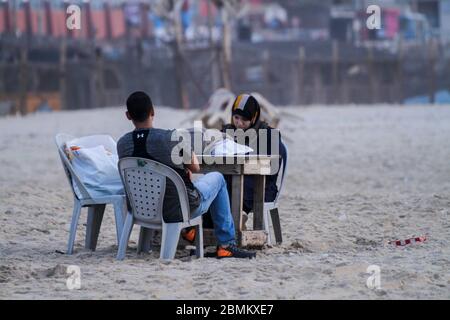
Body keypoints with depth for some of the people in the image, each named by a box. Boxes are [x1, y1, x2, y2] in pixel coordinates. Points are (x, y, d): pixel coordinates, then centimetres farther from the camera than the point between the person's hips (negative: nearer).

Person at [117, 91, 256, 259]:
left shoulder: (122, 144, -10)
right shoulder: (171, 138, -22)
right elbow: (195, 167, -6)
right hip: (183, 210, -5)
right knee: (217, 178, 25)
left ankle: (187, 230, 41)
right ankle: (226, 244, 24)